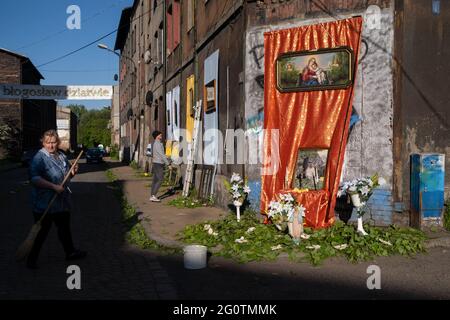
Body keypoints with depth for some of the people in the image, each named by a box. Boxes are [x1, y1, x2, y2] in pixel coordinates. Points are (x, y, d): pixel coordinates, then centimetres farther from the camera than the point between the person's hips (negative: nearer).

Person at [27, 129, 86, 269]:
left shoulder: (61, 156, 8)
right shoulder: (39, 158, -16)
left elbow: (66, 174, 22)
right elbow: (34, 178, -26)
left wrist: (73, 171, 0)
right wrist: (53, 186, -30)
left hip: (62, 201, 8)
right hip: (44, 203, -8)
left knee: (65, 227, 20)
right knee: (41, 231, 3)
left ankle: (70, 252, 35)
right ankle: (32, 258, 19)